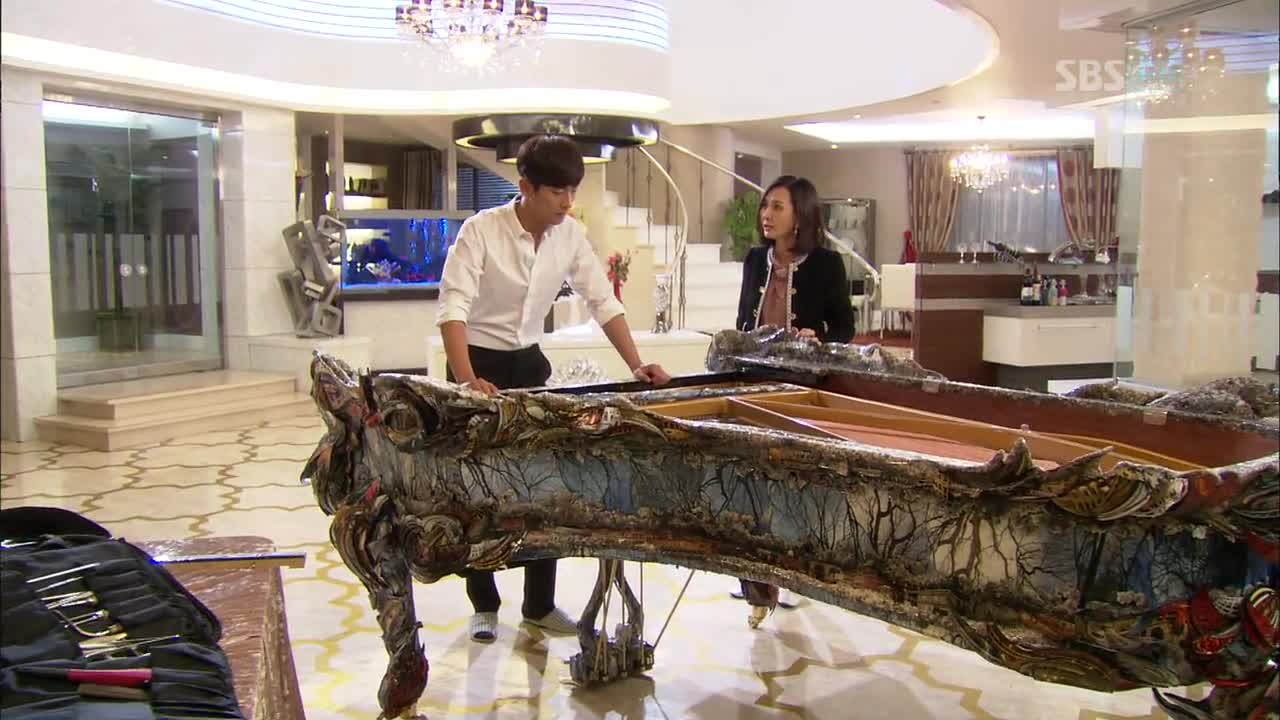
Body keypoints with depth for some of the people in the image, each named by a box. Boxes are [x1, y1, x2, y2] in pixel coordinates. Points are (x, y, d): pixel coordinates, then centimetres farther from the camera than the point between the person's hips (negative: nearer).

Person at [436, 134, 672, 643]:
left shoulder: (570, 236, -6)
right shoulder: (481, 230, -21)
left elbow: (603, 302, -3)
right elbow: (453, 307, -29)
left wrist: (636, 365, -13)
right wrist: (466, 381, -41)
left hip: (529, 363, 5)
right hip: (479, 362, -5)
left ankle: (539, 604, 18)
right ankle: (484, 606, 18)